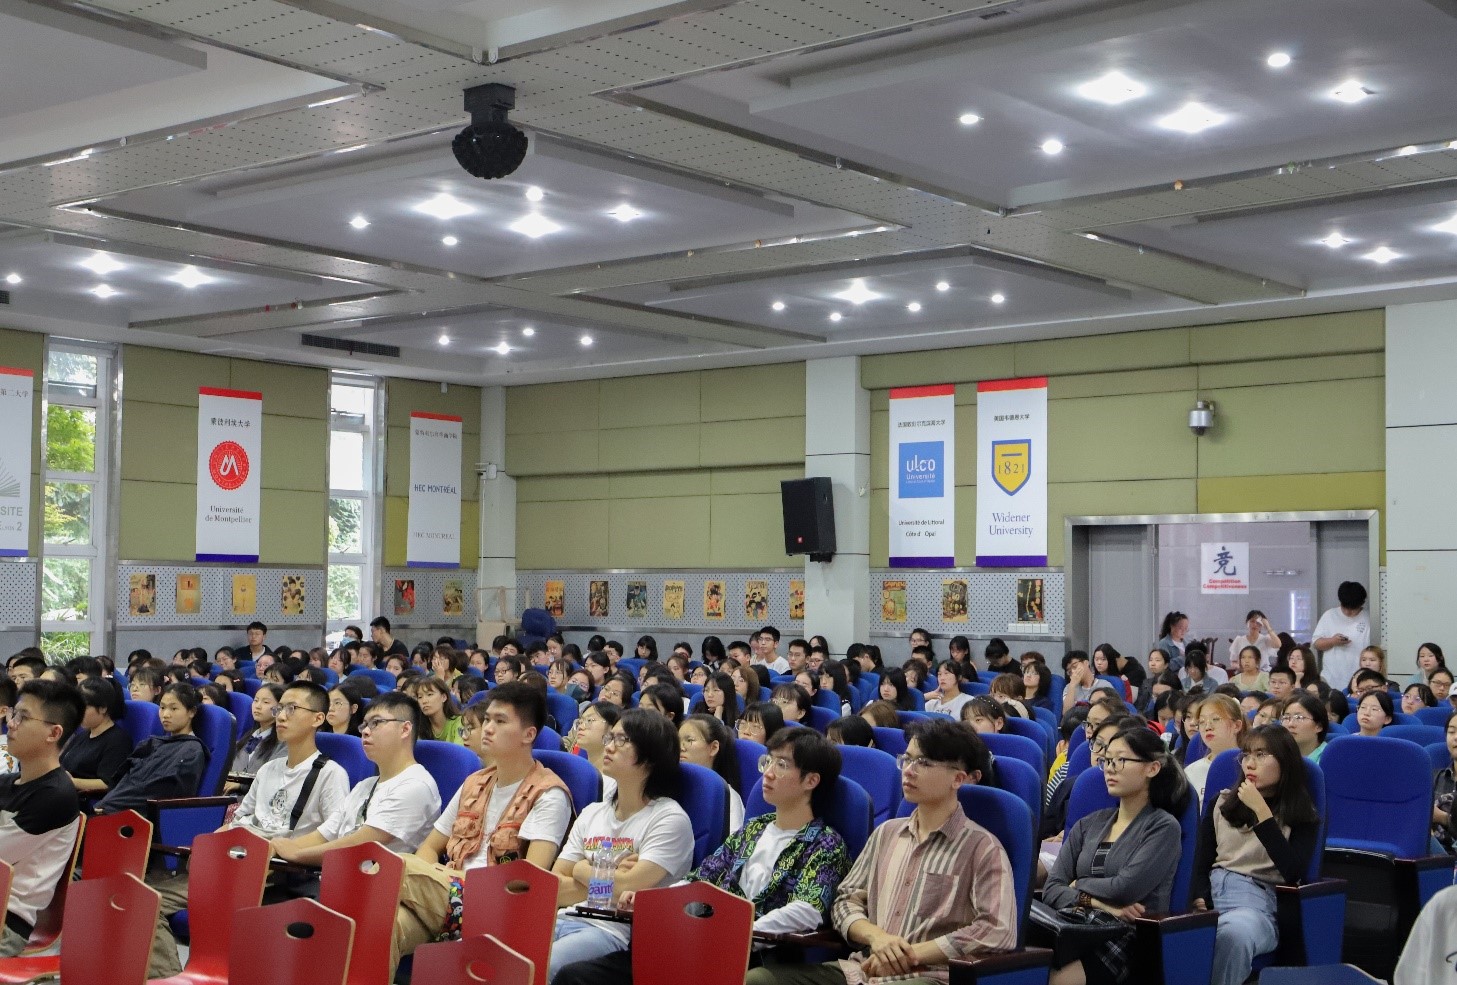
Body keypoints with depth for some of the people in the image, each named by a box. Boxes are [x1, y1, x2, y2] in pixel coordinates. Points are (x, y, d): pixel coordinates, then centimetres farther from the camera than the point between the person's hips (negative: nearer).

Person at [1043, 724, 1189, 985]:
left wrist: (1079, 886, 6)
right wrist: (1096, 903, -11)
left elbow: (1126, 888, -11)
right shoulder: (1088, 825, 19)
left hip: (1132, 941, -5)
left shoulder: (1163, 826, 3)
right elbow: (1051, 890, 7)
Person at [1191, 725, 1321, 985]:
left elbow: (1293, 872, -7)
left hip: (1258, 900, -3)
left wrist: (1261, 811, -7)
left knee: (1232, 935, -41)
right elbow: (1201, 860, 14)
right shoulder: (1223, 802, 20)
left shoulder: (1302, 815, 10)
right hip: (1212, 891, 3)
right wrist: (1201, 901, -7)